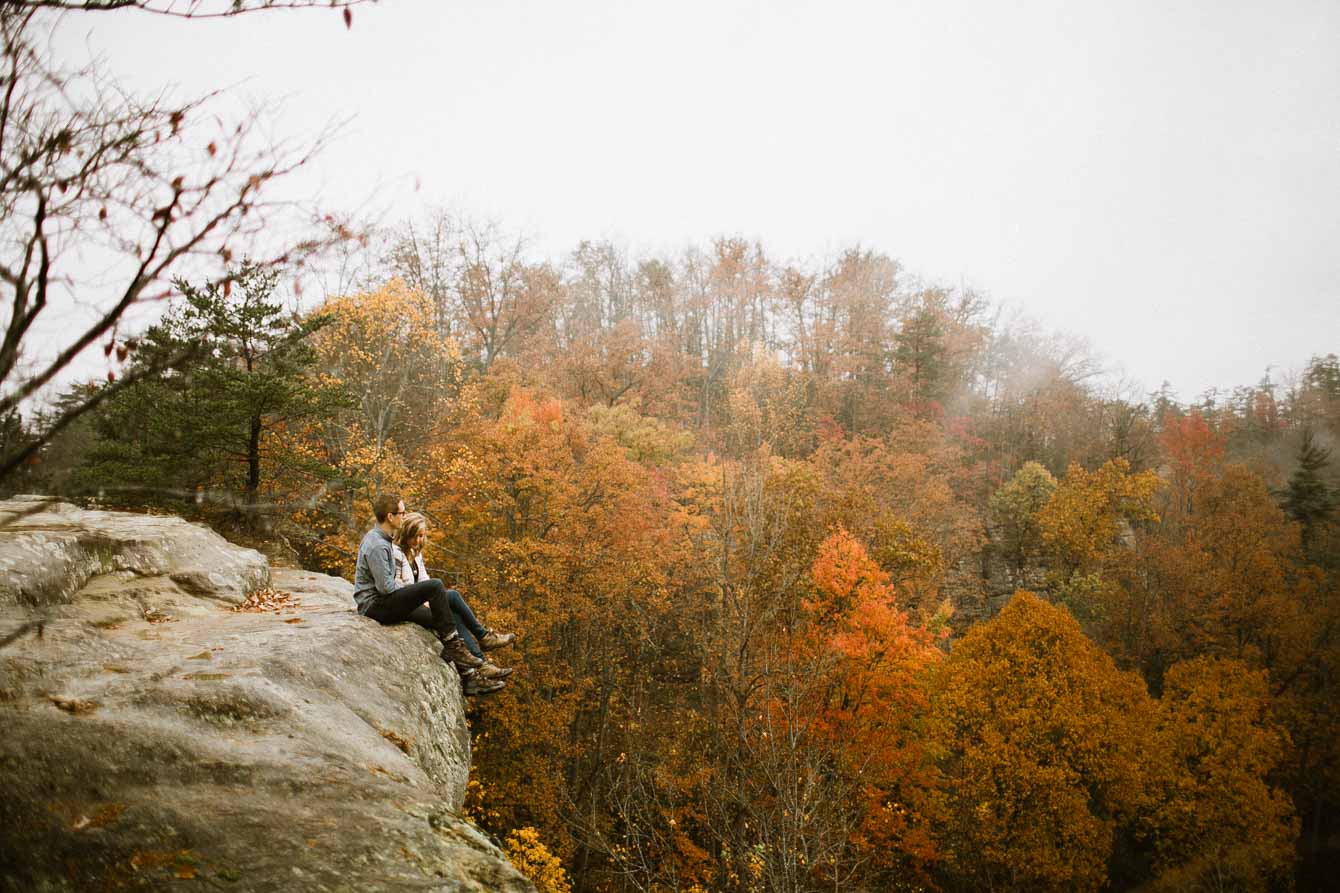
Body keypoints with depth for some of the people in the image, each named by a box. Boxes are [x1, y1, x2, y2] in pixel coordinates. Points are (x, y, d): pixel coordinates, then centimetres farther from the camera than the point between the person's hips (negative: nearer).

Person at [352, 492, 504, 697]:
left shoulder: (379, 538, 14)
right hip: (375, 606, -10)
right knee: (435, 586, -24)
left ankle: (469, 678, 2)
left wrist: (417, 599, 12)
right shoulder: (377, 546, -19)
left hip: (387, 603, 10)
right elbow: (386, 587, -22)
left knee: (444, 619, 1)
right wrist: (419, 596, -6)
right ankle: (452, 645, -14)